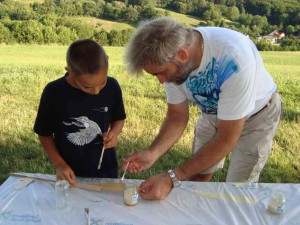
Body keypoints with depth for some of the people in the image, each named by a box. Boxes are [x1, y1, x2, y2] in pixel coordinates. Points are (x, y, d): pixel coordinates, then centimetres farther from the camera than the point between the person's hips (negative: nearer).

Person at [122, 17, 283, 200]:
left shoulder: (233, 57, -40)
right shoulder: (170, 56, -22)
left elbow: (226, 138, -32)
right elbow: (177, 117, -10)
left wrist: (173, 178, -34)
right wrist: (152, 153, -28)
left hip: (256, 114, -4)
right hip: (213, 113, 5)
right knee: (197, 179, 8)